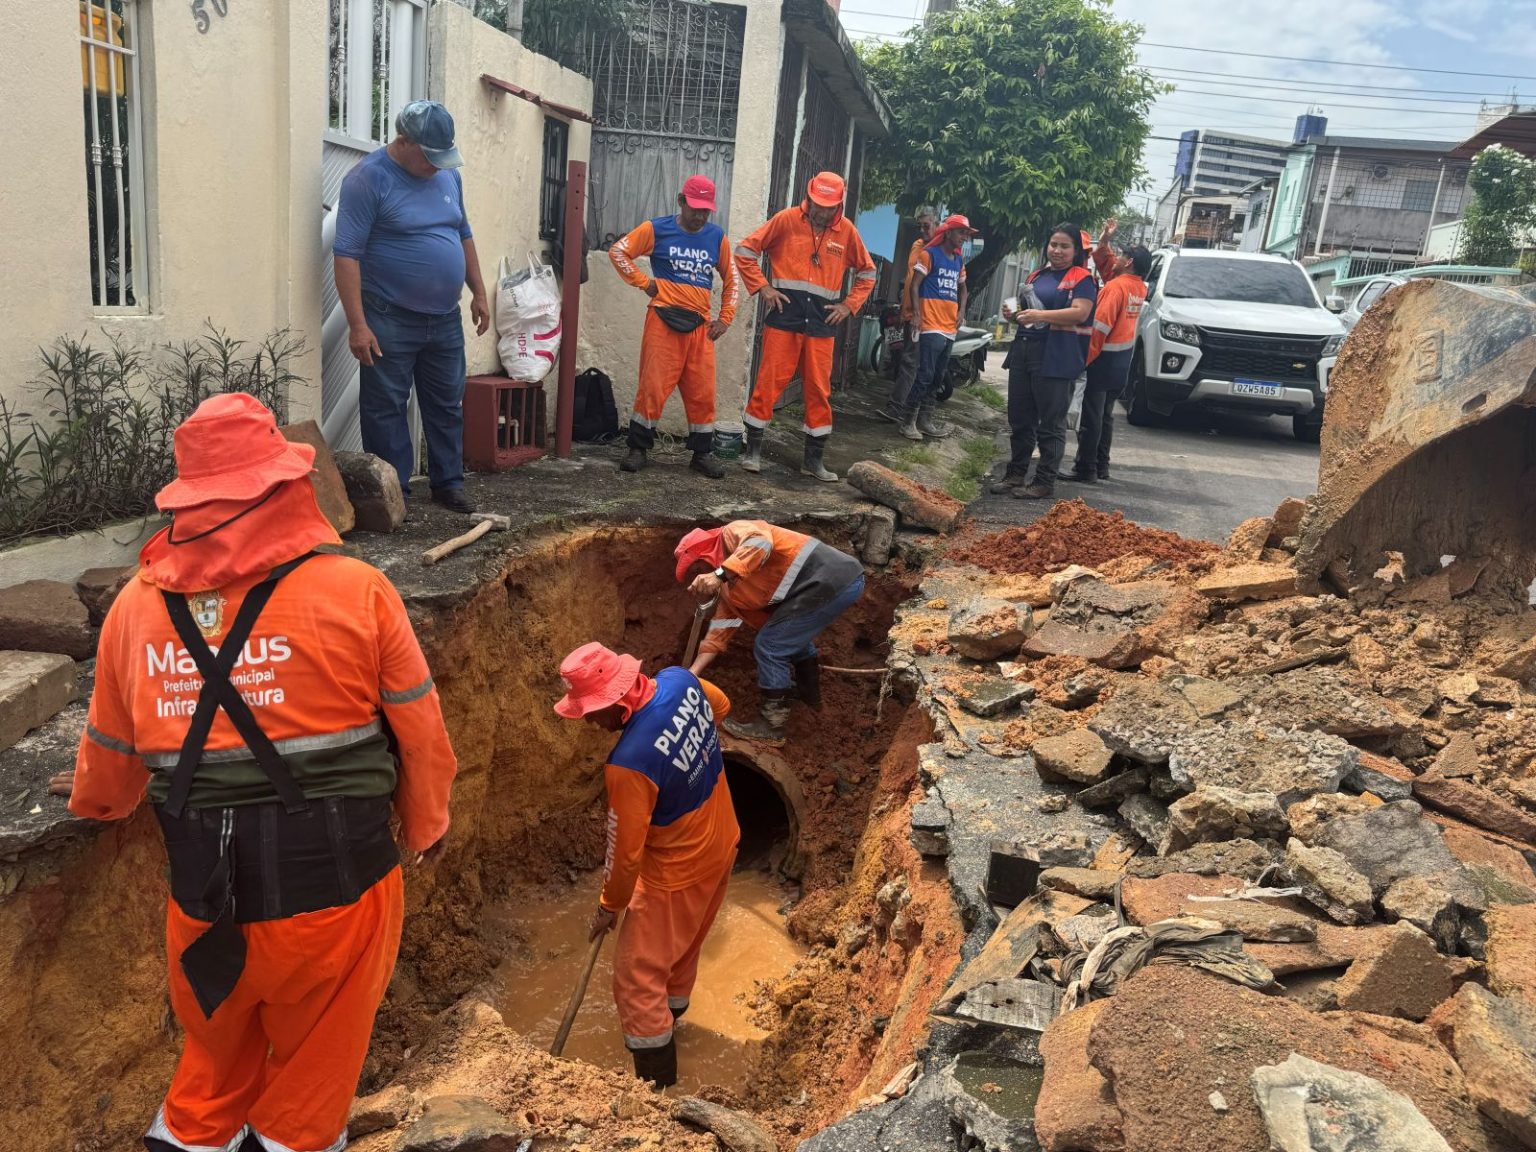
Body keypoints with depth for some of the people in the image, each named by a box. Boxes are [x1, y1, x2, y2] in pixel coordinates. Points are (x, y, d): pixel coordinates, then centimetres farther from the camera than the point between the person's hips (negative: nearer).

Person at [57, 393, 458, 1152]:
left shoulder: (136, 606, -3)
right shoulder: (355, 591, -13)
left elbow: (112, 750, 12)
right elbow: (420, 735, -6)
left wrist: (95, 798, 35)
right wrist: (427, 827, 13)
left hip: (205, 897, 3)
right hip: (335, 884, -3)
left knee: (219, 1046, 29)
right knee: (316, 1053, 22)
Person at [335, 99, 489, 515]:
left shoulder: (448, 174, 8)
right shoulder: (368, 178, -12)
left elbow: (463, 234, 20)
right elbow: (347, 253, -16)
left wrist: (478, 293, 16)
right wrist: (357, 324, -21)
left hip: (445, 319, 6)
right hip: (390, 320, -6)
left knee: (447, 405, 12)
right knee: (385, 409, 1)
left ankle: (448, 483, 23)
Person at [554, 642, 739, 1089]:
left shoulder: (628, 764, -36)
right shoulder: (680, 680, -16)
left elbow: (625, 851, -22)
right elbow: (721, 705, 9)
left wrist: (609, 907, -4)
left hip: (678, 874, -8)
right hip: (722, 844, 8)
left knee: (637, 978, 9)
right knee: (683, 947, 31)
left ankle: (657, 1084, 22)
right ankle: (667, 1020, 55)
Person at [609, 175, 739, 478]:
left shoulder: (717, 236, 10)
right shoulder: (657, 229, 2)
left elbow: (730, 280, 18)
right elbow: (618, 251, 2)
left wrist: (725, 318, 11)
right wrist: (644, 283, -3)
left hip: (700, 326, 3)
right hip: (664, 320, -3)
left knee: (703, 392, 3)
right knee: (653, 386, -3)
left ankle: (703, 453, 14)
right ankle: (638, 448, 9)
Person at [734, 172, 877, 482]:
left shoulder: (846, 230, 7)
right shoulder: (786, 220, -1)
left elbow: (867, 273, 18)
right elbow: (745, 251, 2)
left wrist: (848, 305, 7)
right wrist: (763, 287, -6)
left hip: (821, 322, 3)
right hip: (784, 316, -3)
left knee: (819, 389, 5)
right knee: (770, 382, -3)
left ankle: (814, 459, 15)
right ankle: (753, 450, 9)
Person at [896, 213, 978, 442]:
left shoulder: (959, 260, 17)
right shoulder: (929, 254, -3)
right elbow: (914, 285, -7)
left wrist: (961, 312, 14)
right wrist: (916, 314, -16)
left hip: (950, 328, 7)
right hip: (931, 326, -7)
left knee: (937, 378, 10)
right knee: (925, 375, -13)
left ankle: (925, 421, 17)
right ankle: (908, 421, -6)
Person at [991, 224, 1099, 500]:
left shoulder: (1081, 278, -3)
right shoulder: (1037, 275, 18)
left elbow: (1080, 312, -18)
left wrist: (1041, 315, -26)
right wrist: (1014, 315, 5)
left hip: (1055, 358, -7)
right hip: (1023, 350, 7)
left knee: (1051, 423, -3)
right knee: (1019, 419, 11)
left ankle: (1045, 483, 1)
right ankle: (1015, 474, 21)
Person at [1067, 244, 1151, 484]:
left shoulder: (1116, 287, -15)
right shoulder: (1140, 289, 9)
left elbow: (1100, 327, -20)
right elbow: (1109, 269, 24)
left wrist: (1084, 358, -17)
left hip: (1104, 359, -8)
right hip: (1123, 362, 8)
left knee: (1091, 416, -5)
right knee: (1105, 415, 16)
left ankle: (1085, 469, -5)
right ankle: (1101, 466, 21)